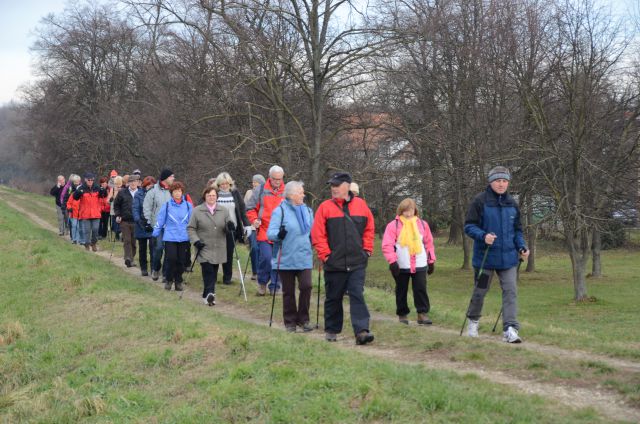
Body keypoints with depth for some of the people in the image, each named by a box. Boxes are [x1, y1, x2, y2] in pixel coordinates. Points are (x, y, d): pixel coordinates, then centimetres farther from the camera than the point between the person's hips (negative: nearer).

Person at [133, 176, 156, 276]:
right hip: (141, 226, 1)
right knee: (142, 248, 12)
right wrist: (139, 221, -18)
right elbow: (135, 209, -5)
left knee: (153, 248, -7)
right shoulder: (139, 194, 0)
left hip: (153, 226, -1)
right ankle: (143, 268, 23)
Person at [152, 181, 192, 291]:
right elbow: (160, 220, 5)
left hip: (184, 238, 2)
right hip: (170, 237, -2)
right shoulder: (166, 205, 0)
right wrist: (155, 233, 5)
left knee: (181, 261, 4)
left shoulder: (188, 205, 4)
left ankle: (178, 281, 18)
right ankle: (169, 280, 11)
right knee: (171, 259, -8)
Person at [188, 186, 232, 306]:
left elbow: (228, 229, 11)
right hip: (204, 248, -3)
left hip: (218, 249, 3)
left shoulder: (224, 211, 9)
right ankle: (209, 293, -22)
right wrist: (196, 241, -11)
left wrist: (229, 226, -14)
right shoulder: (197, 211, 1)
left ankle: (207, 295, 19)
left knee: (213, 273, 8)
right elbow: (191, 228, 3)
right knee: (208, 271, -16)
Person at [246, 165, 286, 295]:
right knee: (266, 258, -13)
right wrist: (254, 220, -8)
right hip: (264, 232, -2)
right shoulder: (260, 190, 4)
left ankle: (275, 287, 15)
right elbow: (250, 208, 9)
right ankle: (262, 282, 10)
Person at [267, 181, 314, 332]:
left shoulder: (307, 210, 12)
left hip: (304, 257, 3)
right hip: (286, 258, -3)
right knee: (288, 291, 5)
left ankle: (303, 319, 4)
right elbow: (270, 233, -12)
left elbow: (312, 232, 24)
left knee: (306, 286, -10)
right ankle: (290, 322, 18)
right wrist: (279, 234, -31)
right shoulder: (280, 210, -6)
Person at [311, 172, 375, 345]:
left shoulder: (360, 205, 4)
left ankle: (361, 331, -12)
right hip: (334, 263, -1)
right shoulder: (325, 207, -2)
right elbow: (318, 234, -4)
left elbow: (369, 229, 12)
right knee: (333, 298, 10)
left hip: (357, 262, 1)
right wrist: (325, 254, -8)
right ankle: (331, 330, 22)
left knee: (357, 295, -6)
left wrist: (367, 249, 5)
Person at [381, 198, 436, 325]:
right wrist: (392, 261, -18)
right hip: (401, 266, -2)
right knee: (401, 290, 8)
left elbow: (429, 243, 14)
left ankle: (422, 314, -1)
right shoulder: (394, 225, -4)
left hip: (420, 265, 2)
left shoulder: (422, 224, 8)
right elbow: (387, 245, -9)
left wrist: (431, 260, 12)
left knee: (421, 289, -4)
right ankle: (402, 314, 19)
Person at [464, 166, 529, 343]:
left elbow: (517, 230, 16)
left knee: (511, 291, -7)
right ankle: (473, 321, 33)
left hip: (508, 257, 3)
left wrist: (521, 247, 0)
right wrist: (483, 236, -25)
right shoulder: (480, 201, -8)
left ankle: (510, 329, -9)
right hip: (485, 256, -3)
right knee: (480, 291, 10)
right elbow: (469, 225, -8)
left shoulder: (512, 204, 7)